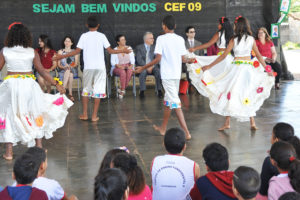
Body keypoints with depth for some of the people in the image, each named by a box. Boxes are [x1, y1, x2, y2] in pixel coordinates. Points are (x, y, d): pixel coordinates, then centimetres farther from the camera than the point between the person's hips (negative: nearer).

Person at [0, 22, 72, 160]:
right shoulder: (32, 52, -4)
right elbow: (42, 71, -4)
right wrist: (56, 84, 2)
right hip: (29, 85, 0)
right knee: (35, 115, 15)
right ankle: (39, 148, 23)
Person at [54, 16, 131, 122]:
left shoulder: (84, 36, 0)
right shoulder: (102, 36, 0)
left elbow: (77, 51, -3)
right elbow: (110, 51, 1)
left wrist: (62, 56, 6)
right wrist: (123, 51, 15)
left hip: (88, 67, 1)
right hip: (100, 67, -1)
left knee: (86, 90, 14)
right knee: (98, 91, 2)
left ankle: (84, 114, 15)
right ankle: (94, 115, 2)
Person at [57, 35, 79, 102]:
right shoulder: (60, 52, 15)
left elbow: (76, 63, 3)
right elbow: (59, 64, 6)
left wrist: (70, 66, -18)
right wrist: (64, 67, -16)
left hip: (73, 70, 0)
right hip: (62, 71, 0)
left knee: (68, 72, -37)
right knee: (69, 74, -37)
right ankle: (70, 94, -42)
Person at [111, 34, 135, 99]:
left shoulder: (129, 48, 11)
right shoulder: (115, 50, 2)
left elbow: (132, 59, 7)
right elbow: (112, 61, -2)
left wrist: (131, 65, -13)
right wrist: (119, 66, -20)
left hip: (128, 66, 2)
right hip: (118, 68, -2)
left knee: (130, 71, -34)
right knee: (123, 72, -37)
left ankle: (122, 90, -27)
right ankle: (123, 90, -28)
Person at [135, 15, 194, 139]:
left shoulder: (161, 39, -9)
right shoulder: (180, 39, 6)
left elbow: (158, 58, -15)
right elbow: (182, 59, 8)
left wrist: (143, 68, -7)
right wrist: (189, 61, 31)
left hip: (167, 75, -6)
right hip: (177, 74, 6)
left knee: (175, 103, -7)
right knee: (168, 100, 18)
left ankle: (186, 132, -11)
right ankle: (163, 128, 31)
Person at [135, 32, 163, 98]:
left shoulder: (154, 47, 14)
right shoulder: (139, 47, 4)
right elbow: (139, 60, -7)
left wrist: (152, 66, -13)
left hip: (152, 66, 3)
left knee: (158, 71, -30)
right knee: (143, 72, -37)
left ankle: (159, 91, -27)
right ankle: (142, 91, -32)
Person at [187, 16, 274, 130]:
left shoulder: (234, 40, -5)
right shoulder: (251, 39, 4)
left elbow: (224, 56, -5)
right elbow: (258, 55, 5)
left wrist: (209, 66, 0)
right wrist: (266, 68, 15)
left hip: (236, 66, -3)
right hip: (249, 67, 3)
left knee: (231, 93, 4)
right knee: (249, 95, 12)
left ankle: (227, 123, 4)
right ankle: (252, 123, 10)